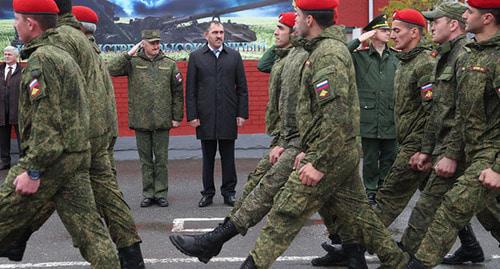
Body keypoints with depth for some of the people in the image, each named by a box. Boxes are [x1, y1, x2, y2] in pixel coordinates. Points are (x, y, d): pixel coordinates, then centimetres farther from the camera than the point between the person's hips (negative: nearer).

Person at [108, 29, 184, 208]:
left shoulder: (169, 64, 5)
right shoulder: (133, 63, 2)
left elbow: (178, 92, 6)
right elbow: (111, 69, -12)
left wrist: (177, 117, 2)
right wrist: (129, 54, -12)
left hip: (162, 120, 0)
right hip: (141, 121, 0)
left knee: (161, 159, 5)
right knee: (145, 160, 7)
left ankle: (161, 193, 13)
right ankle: (148, 194, 15)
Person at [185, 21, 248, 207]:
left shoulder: (234, 56, 6)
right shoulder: (196, 57, 4)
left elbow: (242, 88, 6)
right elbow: (190, 89, 3)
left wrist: (242, 114, -1)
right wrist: (192, 115, -4)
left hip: (228, 115, 0)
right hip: (205, 116, 0)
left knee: (228, 157, 5)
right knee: (208, 157, 6)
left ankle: (229, 192, 13)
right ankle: (208, 193, 13)